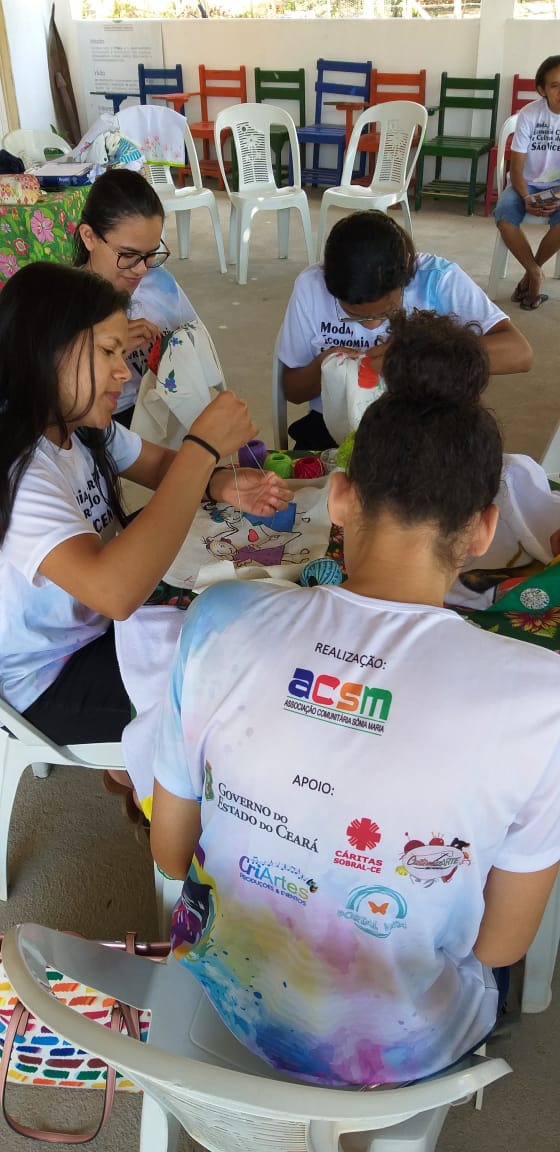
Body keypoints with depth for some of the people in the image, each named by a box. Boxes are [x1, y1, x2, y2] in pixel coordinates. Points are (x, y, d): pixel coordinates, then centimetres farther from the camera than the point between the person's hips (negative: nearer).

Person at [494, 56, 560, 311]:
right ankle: (535, 273, -9)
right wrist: (526, 198, -28)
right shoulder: (529, 114, -11)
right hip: (527, 183, 0)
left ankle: (533, 269, -2)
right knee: (504, 216, -32)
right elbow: (516, 166, -10)